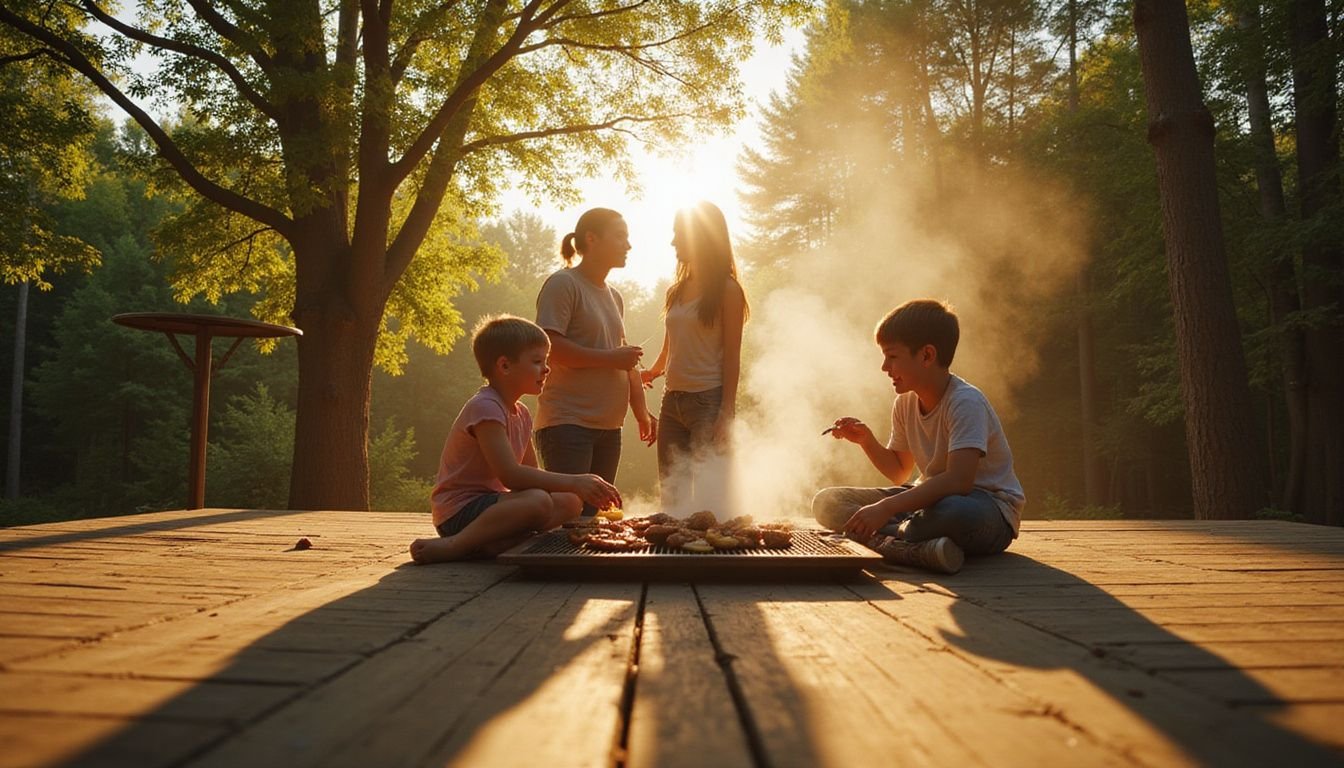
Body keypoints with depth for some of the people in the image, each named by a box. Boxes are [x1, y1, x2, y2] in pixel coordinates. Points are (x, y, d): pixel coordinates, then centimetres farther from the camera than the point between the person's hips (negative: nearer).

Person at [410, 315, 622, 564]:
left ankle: (489, 545, -18)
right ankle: (451, 547, -23)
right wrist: (574, 482, -25)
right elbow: (510, 475, -27)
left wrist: (583, 487, -1)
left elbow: (532, 474, 15)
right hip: (459, 511, -10)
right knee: (537, 501, -33)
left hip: (489, 501, 10)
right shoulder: (485, 408, -18)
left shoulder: (521, 414, 13)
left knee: (570, 502, -4)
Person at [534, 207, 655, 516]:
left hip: (608, 427, 8)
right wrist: (611, 358, -15)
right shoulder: (563, 284, -6)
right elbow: (548, 347, -18)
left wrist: (641, 412, 15)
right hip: (567, 423, -8)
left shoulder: (614, 297, 20)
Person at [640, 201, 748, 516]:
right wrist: (652, 371, 4)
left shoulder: (727, 290, -3)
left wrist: (726, 413, -15)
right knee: (671, 495, 7)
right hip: (672, 401, 7)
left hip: (708, 399, -7)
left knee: (710, 497, -8)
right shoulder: (676, 291, 16)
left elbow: (732, 357, -8)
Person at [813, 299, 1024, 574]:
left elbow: (958, 481, -35)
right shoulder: (905, 404, 3)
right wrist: (867, 440, -1)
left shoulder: (966, 402, -21)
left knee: (954, 512, -46)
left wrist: (886, 507, -40)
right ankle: (920, 548, -27)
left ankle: (882, 540, -18)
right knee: (826, 503, -7)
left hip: (991, 509, -8)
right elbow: (900, 473, 17)